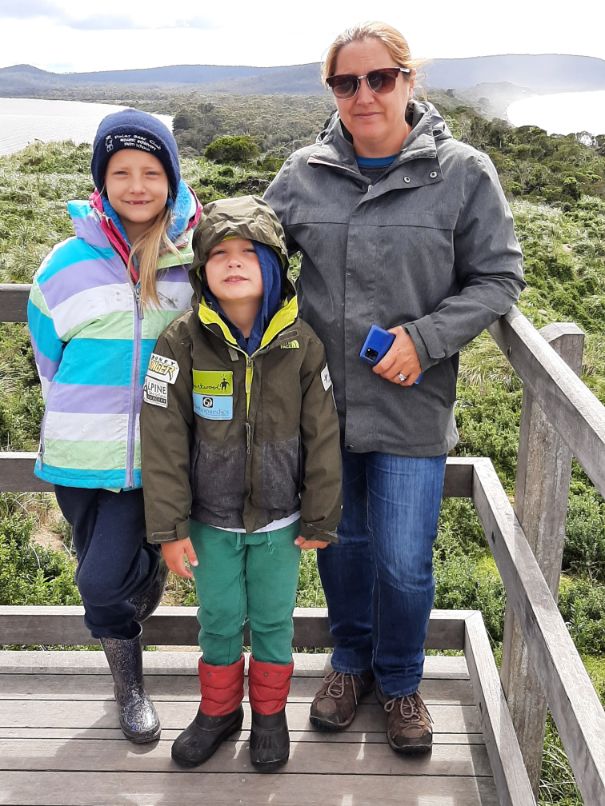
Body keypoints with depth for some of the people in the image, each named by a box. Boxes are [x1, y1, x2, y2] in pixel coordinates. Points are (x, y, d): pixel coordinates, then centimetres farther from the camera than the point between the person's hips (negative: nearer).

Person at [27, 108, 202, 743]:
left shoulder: (196, 260, -4)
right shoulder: (68, 264, -3)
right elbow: (49, 357, 11)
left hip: (156, 456, -2)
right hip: (81, 454, 2)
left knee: (103, 581, -11)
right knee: (101, 576, 13)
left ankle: (153, 571, 26)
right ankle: (129, 686, 37)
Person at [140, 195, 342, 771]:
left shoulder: (302, 344, -11)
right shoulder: (182, 342, -12)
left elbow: (322, 437, -5)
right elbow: (164, 441, -10)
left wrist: (320, 519, -1)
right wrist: (169, 526, -9)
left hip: (279, 520, 0)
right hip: (210, 519, 0)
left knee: (273, 620, 15)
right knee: (218, 620, 16)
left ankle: (269, 712, 38)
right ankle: (218, 708, 40)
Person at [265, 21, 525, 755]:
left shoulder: (462, 173, -6)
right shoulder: (304, 173, 1)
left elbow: (497, 279, -3)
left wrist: (424, 338, -15)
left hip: (411, 405, -2)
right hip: (323, 399, 3)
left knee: (403, 562, 3)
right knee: (339, 541, 18)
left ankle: (400, 679, 33)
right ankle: (351, 659, 44)